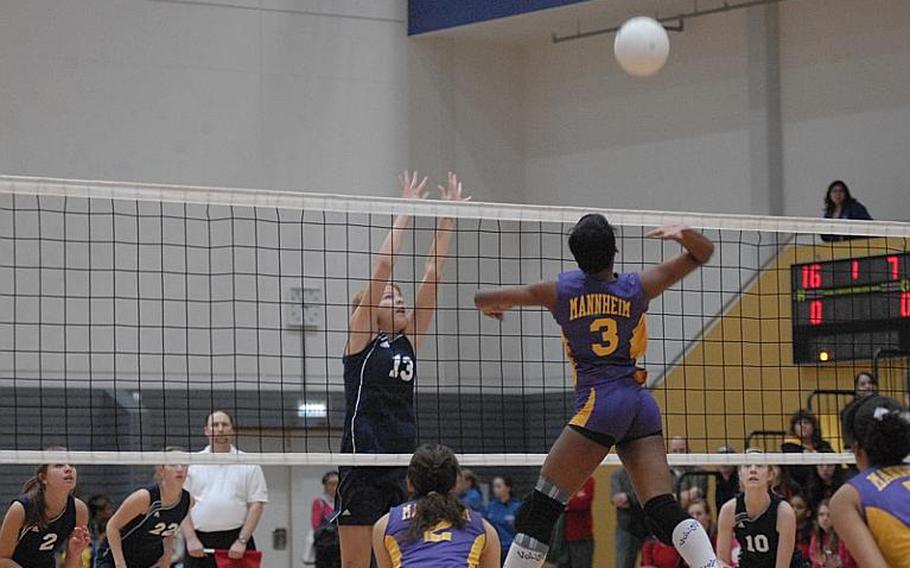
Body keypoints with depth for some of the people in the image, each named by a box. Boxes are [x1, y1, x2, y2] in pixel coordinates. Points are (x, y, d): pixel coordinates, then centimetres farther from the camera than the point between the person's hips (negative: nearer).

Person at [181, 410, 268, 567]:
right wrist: (191, 539, -8)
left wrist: (242, 541, -9)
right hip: (199, 544, 1)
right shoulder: (191, 464, 7)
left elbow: (256, 505, 1)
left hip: (236, 542, -1)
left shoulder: (248, 465, 6)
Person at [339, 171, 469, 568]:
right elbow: (382, 266, -6)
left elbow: (432, 277, 9)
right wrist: (406, 211, -3)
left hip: (403, 465, 6)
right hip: (362, 464, -6)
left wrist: (447, 219, 4)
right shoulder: (360, 336, 1)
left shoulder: (409, 339, 13)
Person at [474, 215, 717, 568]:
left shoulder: (561, 291, 3)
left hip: (598, 403, -4)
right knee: (663, 509, -1)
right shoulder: (637, 288, 8)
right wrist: (683, 234, -1)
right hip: (642, 406, 4)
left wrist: (492, 307, 35)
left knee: (542, 507, -1)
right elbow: (702, 253, 19)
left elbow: (484, 299, 13)